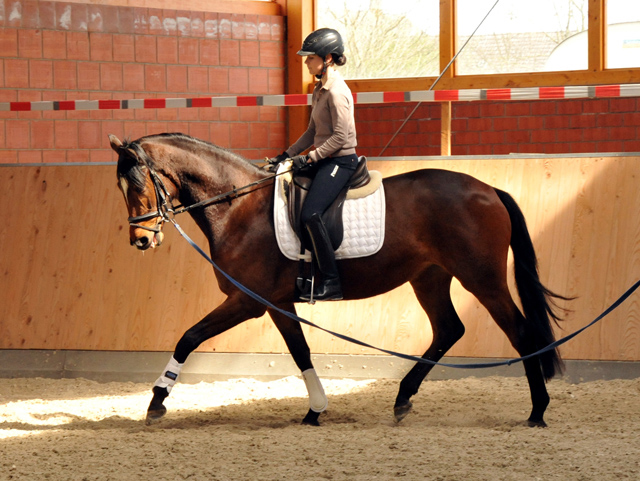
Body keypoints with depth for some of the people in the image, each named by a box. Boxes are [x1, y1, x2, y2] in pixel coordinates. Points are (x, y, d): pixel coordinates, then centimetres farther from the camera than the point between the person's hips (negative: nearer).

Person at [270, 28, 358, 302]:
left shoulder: (336, 91, -16)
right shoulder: (320, 90, 14)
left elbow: (341, 137, -20)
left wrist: (309, 158, -20)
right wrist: (288, 155, 13)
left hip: (340, 161, -10)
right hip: (325, 160, 10)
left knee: (311, 214, -22)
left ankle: (332, 283, -18)